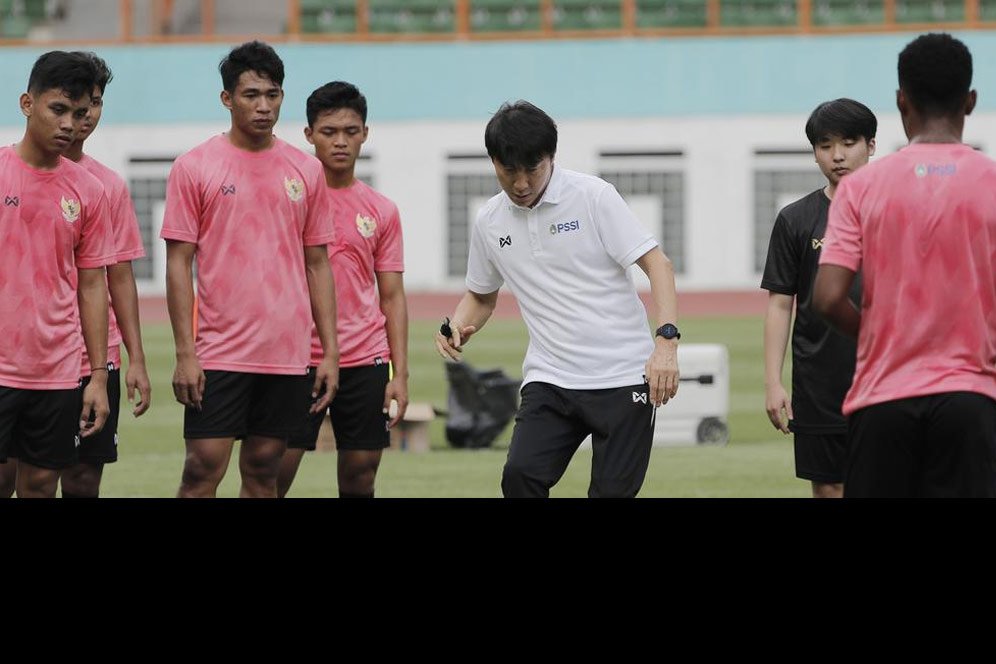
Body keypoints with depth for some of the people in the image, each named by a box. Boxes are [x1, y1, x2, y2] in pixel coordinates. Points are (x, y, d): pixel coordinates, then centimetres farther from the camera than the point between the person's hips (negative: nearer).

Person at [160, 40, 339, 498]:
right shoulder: (195, 167, -2)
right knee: (202, 472, -7)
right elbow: (178, 265, -3)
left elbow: (317, 265, 12)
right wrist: (185, 354, -10)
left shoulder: (306, 171, 8)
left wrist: (330, 352, 6)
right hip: (219, 353, -3)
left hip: (287, 354, 3)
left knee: (263, 474, 8)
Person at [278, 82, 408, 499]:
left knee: (359, 479, 5)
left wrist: (400, 373, 2)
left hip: (365, 362, 3)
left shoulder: (381, 211, 8)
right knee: (275, 474, -6)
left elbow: (392, 296, 9)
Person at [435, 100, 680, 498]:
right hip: (549, 378, 3)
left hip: (624, 376, -3)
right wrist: (457, 327, 1)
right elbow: (481, 295, 24)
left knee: (612, 492, -6)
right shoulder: (489, 222, 7)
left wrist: (666, 340, -21)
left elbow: (656, 263, -8)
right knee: (521, 474, -19)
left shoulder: (593, 196, -6)